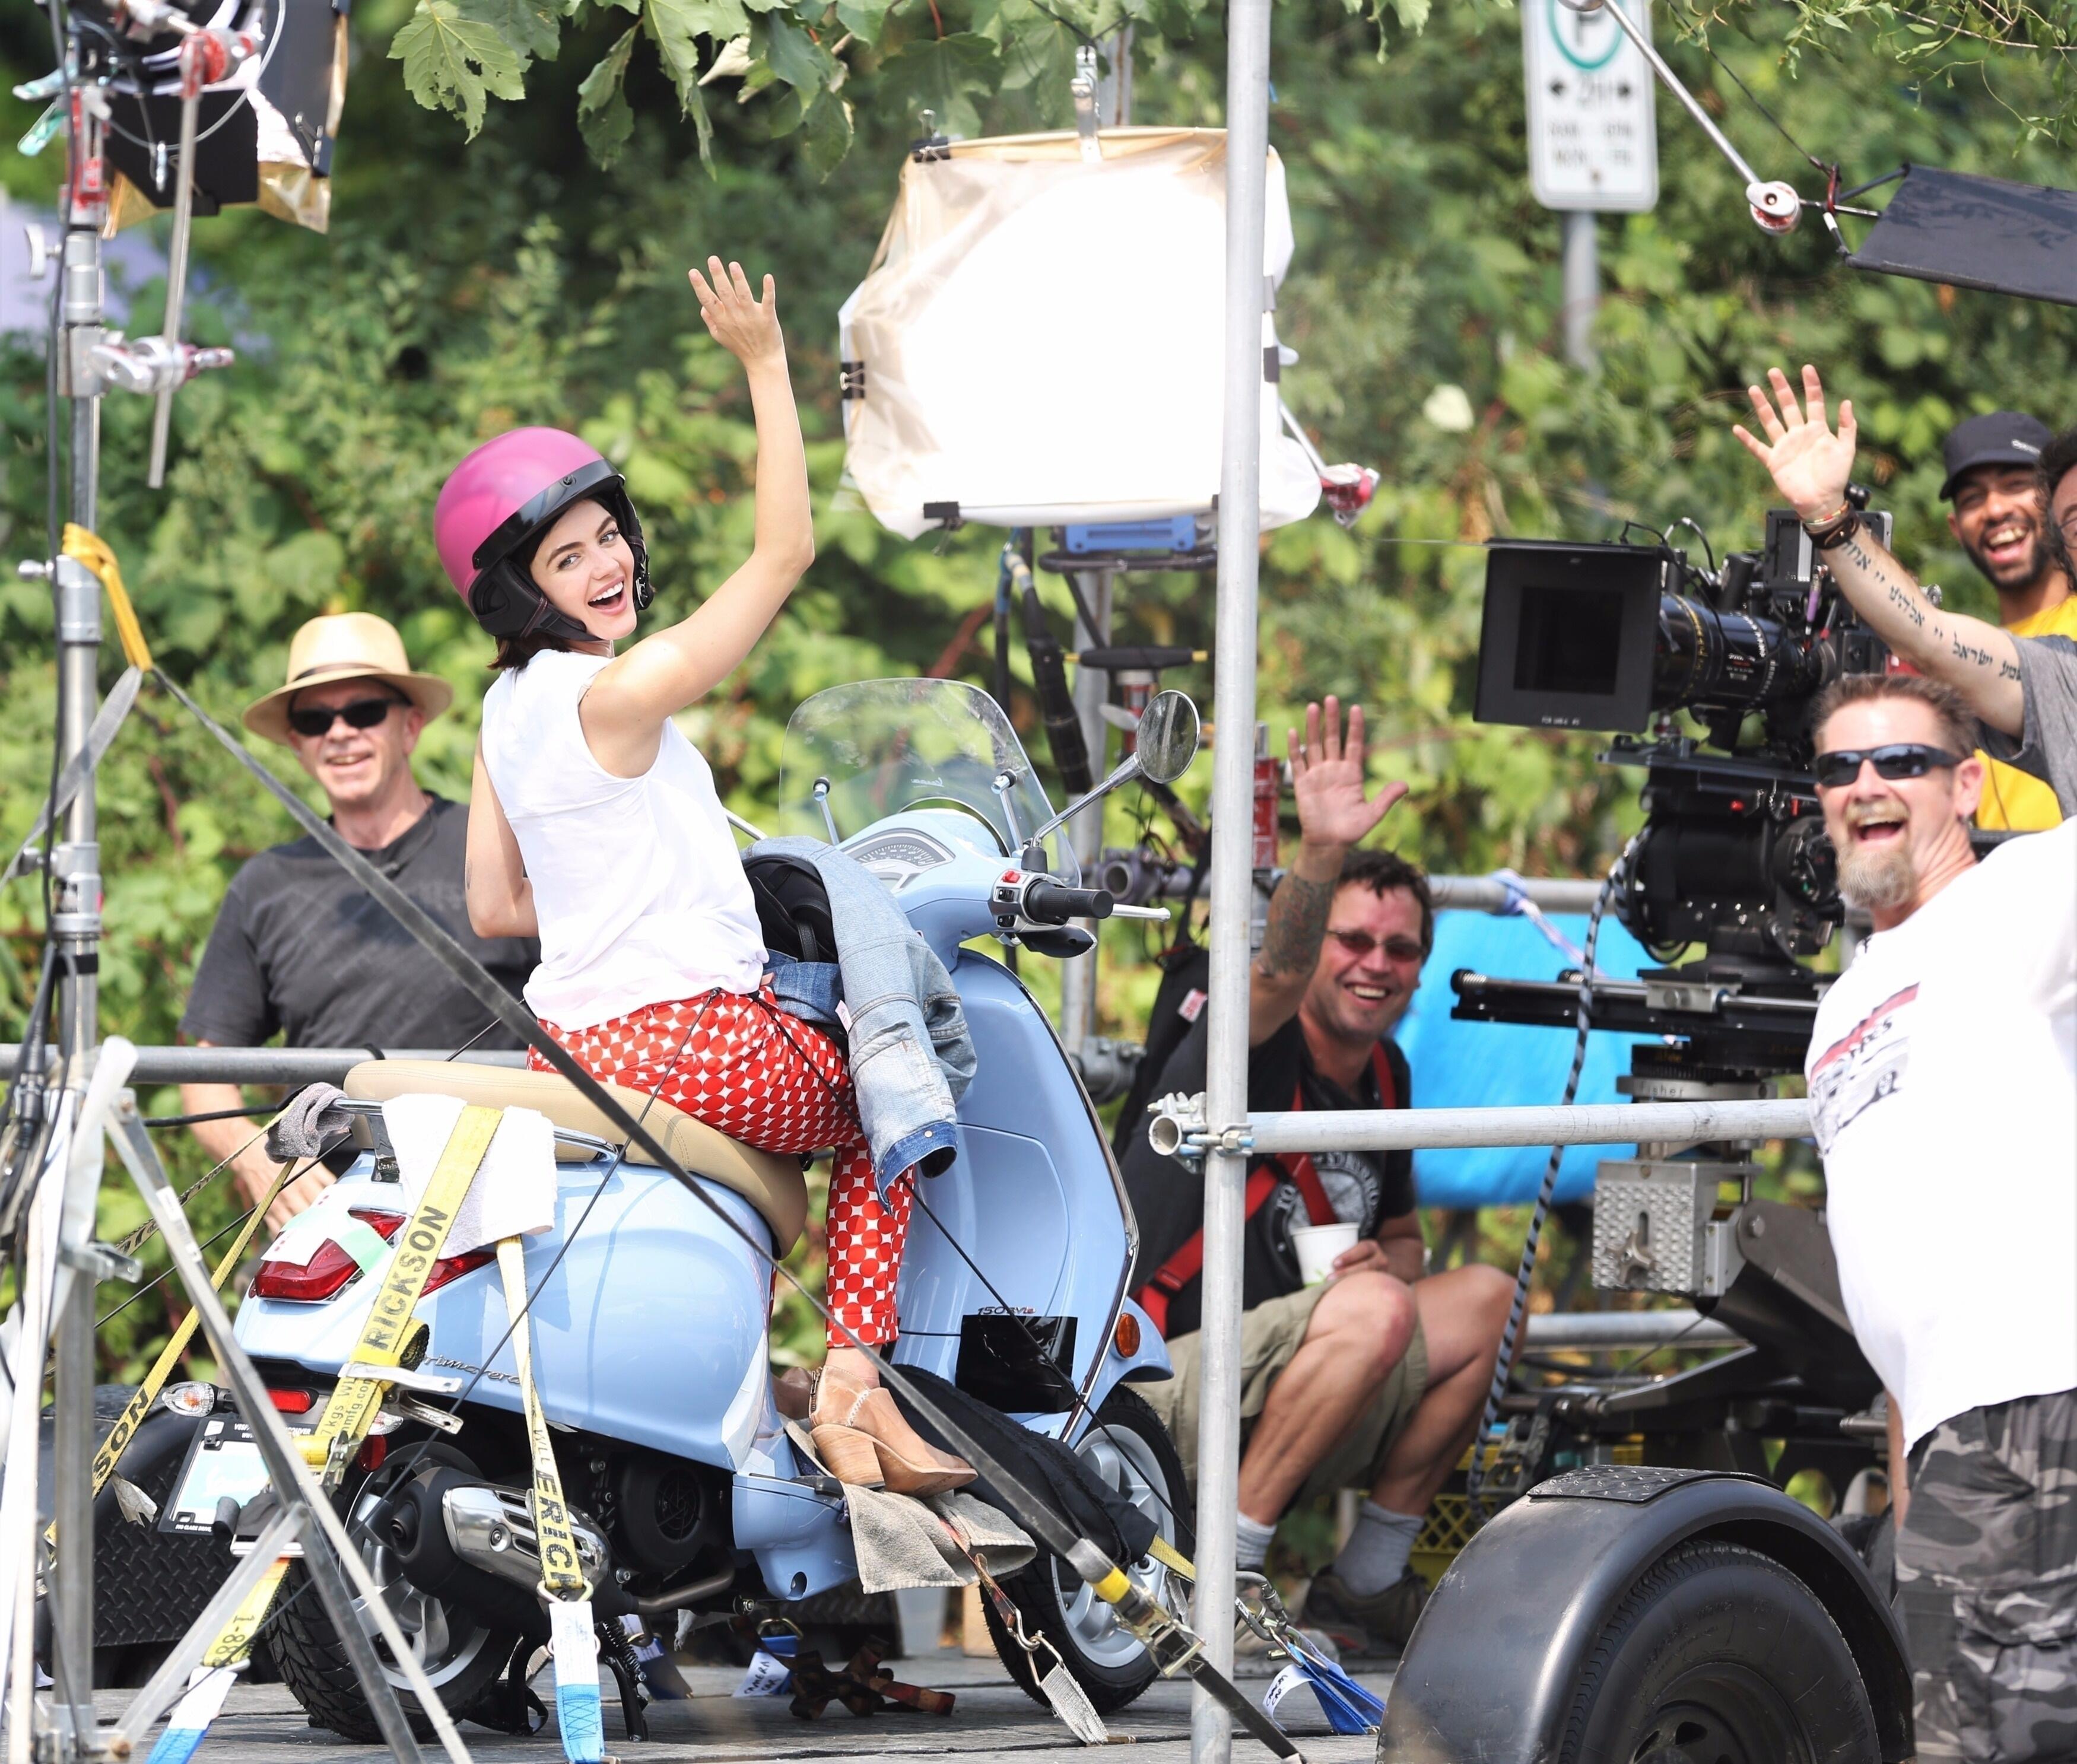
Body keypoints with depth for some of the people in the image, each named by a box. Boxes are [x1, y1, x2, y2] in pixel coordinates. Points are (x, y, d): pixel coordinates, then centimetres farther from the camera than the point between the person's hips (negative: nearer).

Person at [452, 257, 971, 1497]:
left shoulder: (507, 710, 8)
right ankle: (855, 1388, 2)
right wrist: (766, 364, -20)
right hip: (684, 1043, -9)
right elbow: (785, 551, -20)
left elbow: (493, 908, 15)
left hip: (577, 1038, 9)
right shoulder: (615, 695, -19)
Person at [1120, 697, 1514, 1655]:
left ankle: (1366, 1582, 4)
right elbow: (1274, 983, -35)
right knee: (1373, 1313, -29)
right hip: (1153, 1382, -8)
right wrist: (1322, 856, -53)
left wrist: (1383, 1261, -1)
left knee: (1486, 1298, -1)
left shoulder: (1386, 1075, 13)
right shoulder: (1263, 1052, -11)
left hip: (1277, 1407, 8)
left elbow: (1402, 1237, 24)